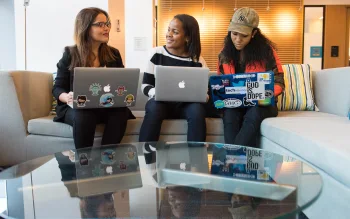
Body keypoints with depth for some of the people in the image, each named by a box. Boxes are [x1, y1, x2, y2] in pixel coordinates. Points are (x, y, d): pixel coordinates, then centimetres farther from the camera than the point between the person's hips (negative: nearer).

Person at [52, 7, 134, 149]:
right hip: (77, 108, -2)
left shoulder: (114, 54, 9)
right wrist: (67, 97, -24)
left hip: (108, 107, 2)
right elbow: (57, 88, 1)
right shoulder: (70, 54, 1)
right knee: (83, 116, -36)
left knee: (121, 112, -31)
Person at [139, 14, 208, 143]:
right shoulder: (157, 53, 0)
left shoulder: (197, 60, 1)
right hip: (161, 102, 0)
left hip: (186, 105, 1)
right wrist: (156, 92, -22)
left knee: (197, 109, -31)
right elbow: (145, 85, 0)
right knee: (154, 106, -34)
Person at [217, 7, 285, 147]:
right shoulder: (225, 53, 5)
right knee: (229, 115, -33)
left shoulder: (266, 50, -4)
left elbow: (278, 82, -2)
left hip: (261, 104, -2)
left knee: (254, 114, -37)